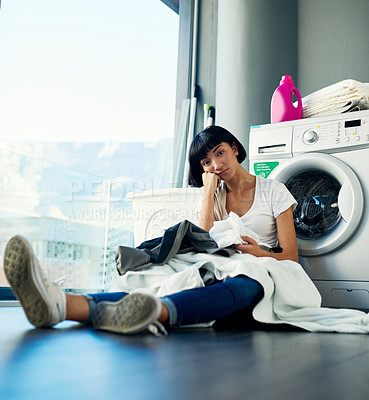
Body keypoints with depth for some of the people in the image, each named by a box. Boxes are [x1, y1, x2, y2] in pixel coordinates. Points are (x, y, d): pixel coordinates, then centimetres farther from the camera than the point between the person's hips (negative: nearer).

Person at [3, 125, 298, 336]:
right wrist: (209, 193, -2)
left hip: (257, 280, -2)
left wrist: (261, 254, -18)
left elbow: (291, 257, 2)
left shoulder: (273, 191, 7)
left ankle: (156, 312, -74)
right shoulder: (214, 196, 17)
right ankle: (62, 303, -58)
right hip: (219, 274, 2)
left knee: (241, 286, -42)